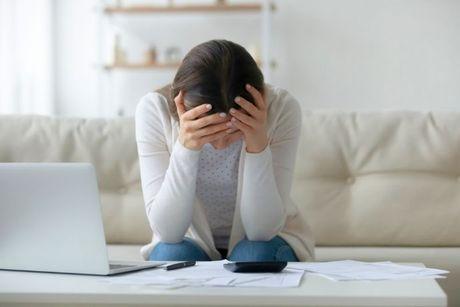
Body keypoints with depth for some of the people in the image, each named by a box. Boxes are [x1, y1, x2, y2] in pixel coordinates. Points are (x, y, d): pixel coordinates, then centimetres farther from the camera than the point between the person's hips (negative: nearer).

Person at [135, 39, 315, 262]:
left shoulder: (282, 108, -23)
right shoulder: (154, 109, -21)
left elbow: (262, 231, -23)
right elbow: (167, 232, -24)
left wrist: (258, 148, -37)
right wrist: (185, 148, -37)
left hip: (262, 243, 0)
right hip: (193, 241, 0)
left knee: (255, 255, -31)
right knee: (171, 256, -30)